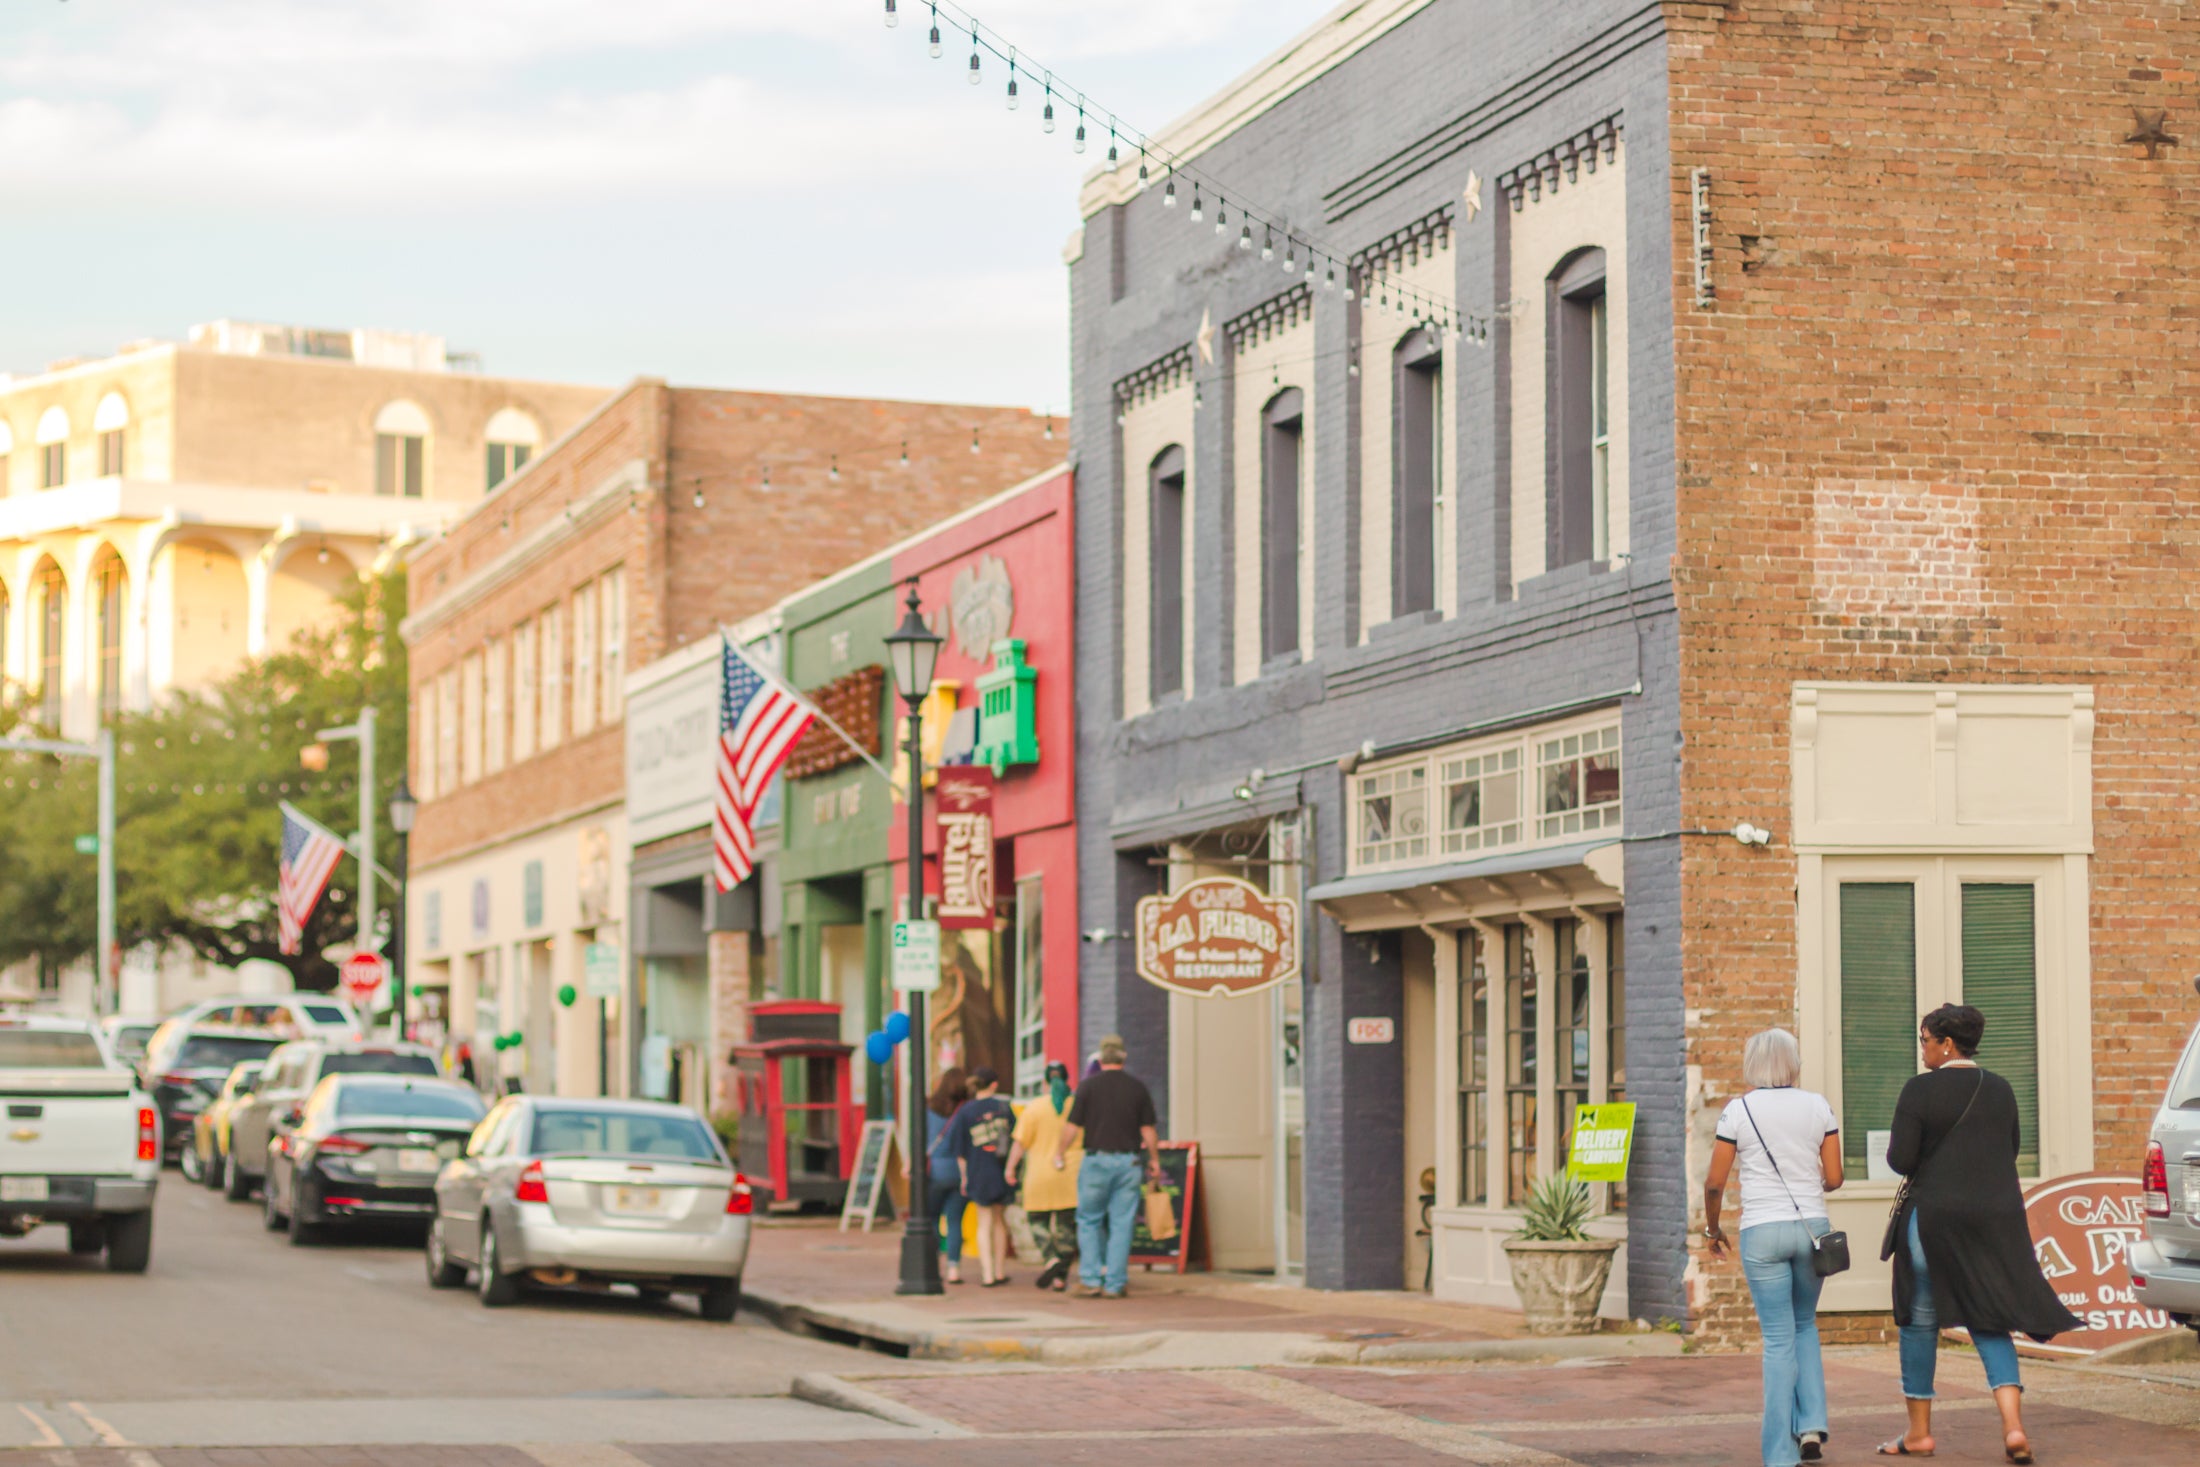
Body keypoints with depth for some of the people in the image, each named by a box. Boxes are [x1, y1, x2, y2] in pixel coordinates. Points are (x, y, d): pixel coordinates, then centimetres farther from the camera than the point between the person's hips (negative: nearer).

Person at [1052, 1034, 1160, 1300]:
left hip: (1097, 1160, -2)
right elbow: (1148, 1130, 4)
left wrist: (1059, 1154, 11)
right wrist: (1154, 1160, 16)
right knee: (1122, 1224, 4)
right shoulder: (1138, 1088, 2)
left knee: (1089, 1221, 9)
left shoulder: (1089, 1086, -4)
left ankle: (1091, 1280, 3)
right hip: (1128, 1162, 2)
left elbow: (1071, 1126, -3)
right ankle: (1115, 1284, 4)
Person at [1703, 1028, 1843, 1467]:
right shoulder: (1817, 1107, 3)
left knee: (1779, 1338, 3)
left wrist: (1713, 1229, 16)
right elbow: (1834, 1178, 5)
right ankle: (1811, 1425, 8)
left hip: (1762, 1231, -2)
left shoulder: (1738, 1111, -3)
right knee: (1804, 1324, 22)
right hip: (1812, 1226, 2)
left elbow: (1714, 1183, -1)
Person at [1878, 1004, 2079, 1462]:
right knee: (1989, 1319, 9)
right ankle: (2014, 1424, -10)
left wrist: (1896, 1148, 9)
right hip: (1998, 1216, 4)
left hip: (1936, 1214, -4)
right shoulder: (2000, 1089, 7)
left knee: (1921, 1319, 10)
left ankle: (1919, 1432, 17)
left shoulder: (1920, 1090, -10)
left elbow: (1901, 1160, -13)